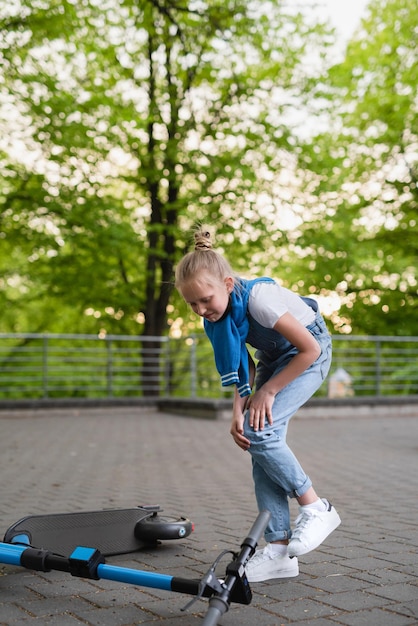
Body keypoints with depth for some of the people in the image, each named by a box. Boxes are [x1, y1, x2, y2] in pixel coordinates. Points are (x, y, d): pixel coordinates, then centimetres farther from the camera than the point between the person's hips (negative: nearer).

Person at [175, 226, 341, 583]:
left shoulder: (257, 298, -34)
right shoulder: (216, 310, -11)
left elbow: (310, 349, -26)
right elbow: (243, 365, -2)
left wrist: (268, 391, -19)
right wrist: (239, 410, -15)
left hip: (310, 353, -7)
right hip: (272, 358, 7)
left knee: (261, 432, -23)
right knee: (259, 442, -5)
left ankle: (316, 509, -4)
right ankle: (279, 550, -2)